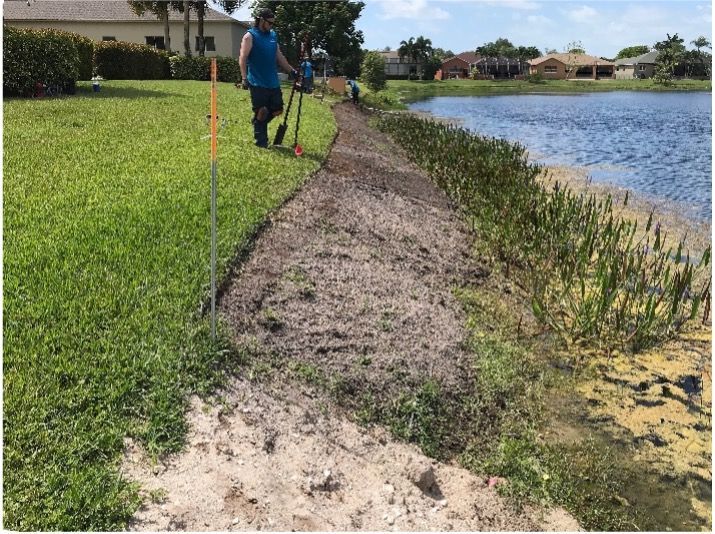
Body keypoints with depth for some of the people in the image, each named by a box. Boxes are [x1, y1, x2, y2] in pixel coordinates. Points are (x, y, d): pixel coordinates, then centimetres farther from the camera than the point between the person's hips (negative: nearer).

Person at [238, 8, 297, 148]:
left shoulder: (273, 35, 14)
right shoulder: (250, 36, -6)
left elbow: (279, 56, 21)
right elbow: (243, 58, -12)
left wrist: (292, 70, 17)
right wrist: (244, 78, -22)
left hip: (273, 82, 7)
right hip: (258, 83, -6)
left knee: (277, 110, 8)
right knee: (261, 113, -4)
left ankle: (258, 122, 32)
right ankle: (261, 142, 8)